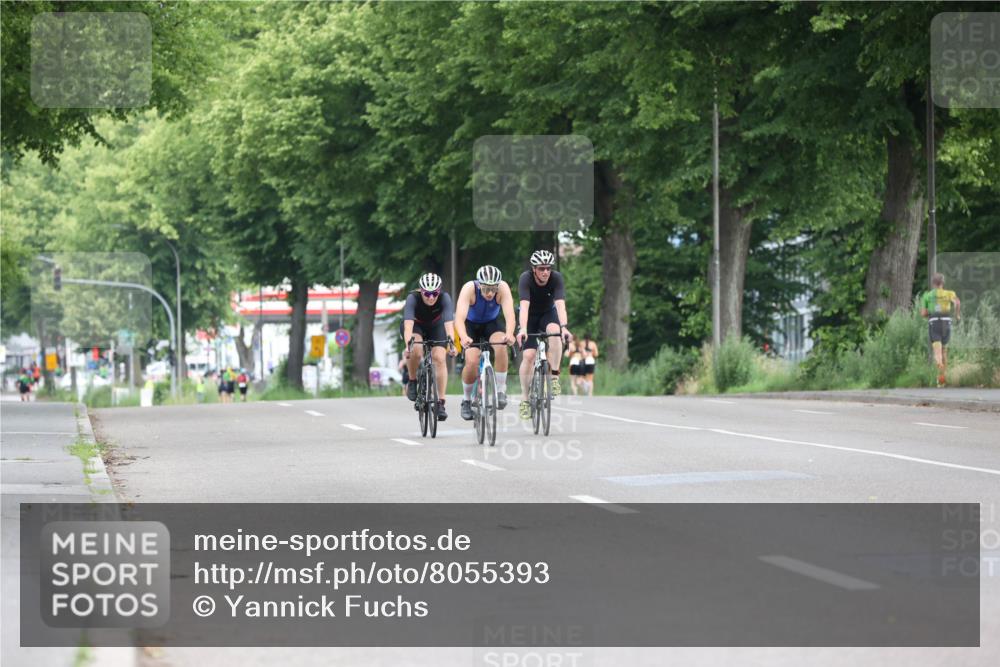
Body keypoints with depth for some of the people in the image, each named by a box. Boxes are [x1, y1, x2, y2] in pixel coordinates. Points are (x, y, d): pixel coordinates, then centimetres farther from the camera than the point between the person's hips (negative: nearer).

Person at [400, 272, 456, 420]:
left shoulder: (444, 298, -31)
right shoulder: (413, 298, -34)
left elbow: (449, 322, -42)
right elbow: (408, 324, -46)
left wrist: (451, 343, -58)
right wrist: (408, 345, -61)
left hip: (435, 326, 1)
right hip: (415, 326, -1)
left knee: (439, 358, -18)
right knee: (416, 350, -33)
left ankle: (441, 403, -12)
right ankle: (412, 381, -8)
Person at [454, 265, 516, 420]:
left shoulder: (503, 288, -30)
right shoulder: (469, 289, -33)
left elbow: (509, 314, -42)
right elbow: (459, 318, -43)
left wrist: (509, 334, -61)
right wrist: (464, 337, -63)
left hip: (492, 323, 1)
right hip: (471, 325, -1)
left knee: (501, 347, -30)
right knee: (472, 361, -21)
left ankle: (501, 390, -15)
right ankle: (466, 400, 3)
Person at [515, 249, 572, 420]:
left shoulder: (556, 278, -26)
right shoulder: (526, 279, -29)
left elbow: (560, 304, -37)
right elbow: (524, 306, -41)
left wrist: (564, 327, -54)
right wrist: (523, 330, -56)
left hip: (548, 313, 1)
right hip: (529, 317, -1)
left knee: (554, 331, -34)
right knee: (528, 355, -15)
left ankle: (554, 377, -24)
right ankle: (524, 400, -4)